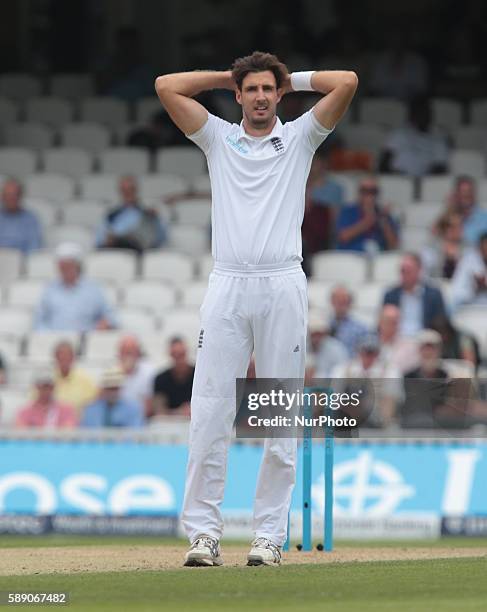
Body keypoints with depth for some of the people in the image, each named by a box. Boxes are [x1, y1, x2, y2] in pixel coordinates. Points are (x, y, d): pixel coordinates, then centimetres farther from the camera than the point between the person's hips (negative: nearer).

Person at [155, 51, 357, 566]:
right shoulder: (218, 138, 15)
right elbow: (166, 86, 7)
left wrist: (293, 79, 15)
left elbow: (347, 82, 2)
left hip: (283, 286, 0)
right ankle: (203, 532, -4)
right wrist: (228, 77, 16)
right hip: (228, 286, 1)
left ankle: (269, 533, 3)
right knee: (210, 413, -6)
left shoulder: (300, 138, 13)